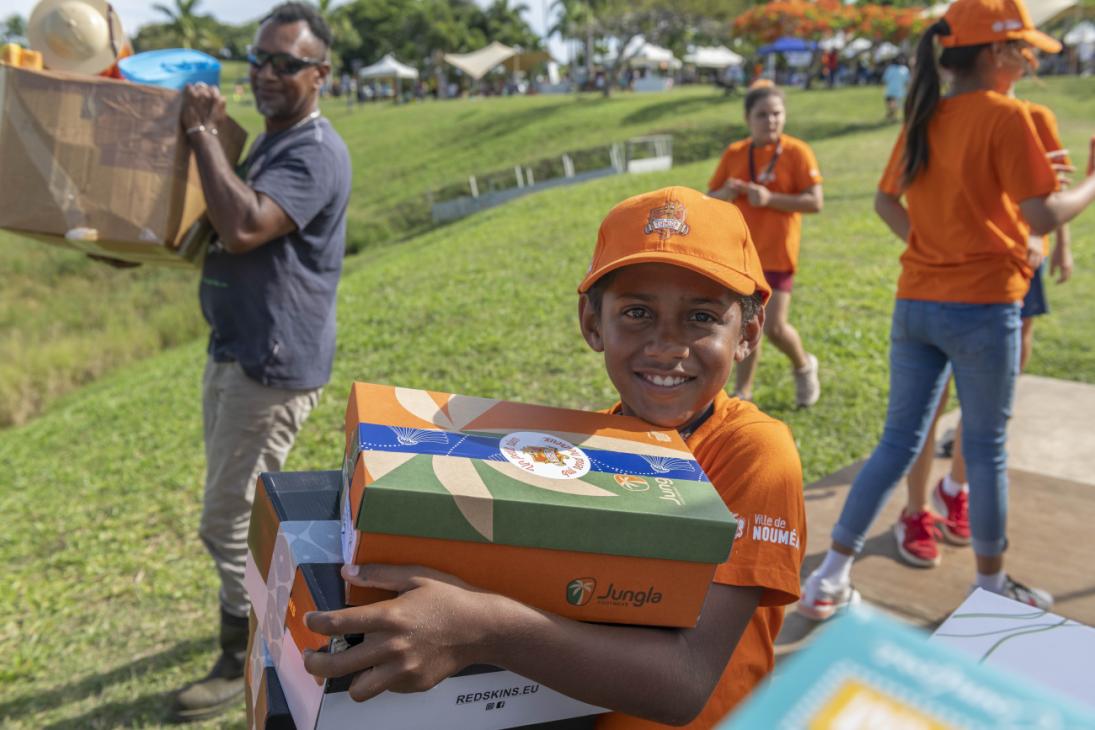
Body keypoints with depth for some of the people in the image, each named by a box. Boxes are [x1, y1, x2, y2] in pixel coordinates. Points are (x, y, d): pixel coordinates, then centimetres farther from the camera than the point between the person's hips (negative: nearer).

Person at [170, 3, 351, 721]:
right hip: (235, 352, 10)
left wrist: (203, 133, -21)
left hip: (273, 364, -10)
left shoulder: (315, 153, -17)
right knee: (240, 508, 22)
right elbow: (230, 230, 25)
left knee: (229, 520, -2)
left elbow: (243, 227, -32)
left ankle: (244, 664, 16)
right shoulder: (269, 142, 15)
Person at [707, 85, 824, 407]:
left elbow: (815, 202, -13)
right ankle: (742, 394, 23)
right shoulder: (734, 154, 4)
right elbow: (709, 199, 9)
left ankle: (804, 366, 25)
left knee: (774, 327, -7)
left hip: (777, 255, -4)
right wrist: (725, 194, -13)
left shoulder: (797, 152, -8)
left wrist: (770, 199, -23)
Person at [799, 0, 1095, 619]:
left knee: (899, 442, 13)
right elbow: (1043, 215, -15)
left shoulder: (923, 118, 9)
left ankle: (831, 579, 14)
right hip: (984, 306, -6)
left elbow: (885, 202, 17)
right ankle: (991, 583, 28)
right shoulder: (1005, 115, -11)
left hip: (915, 304, 6)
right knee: (986, 450, 10)